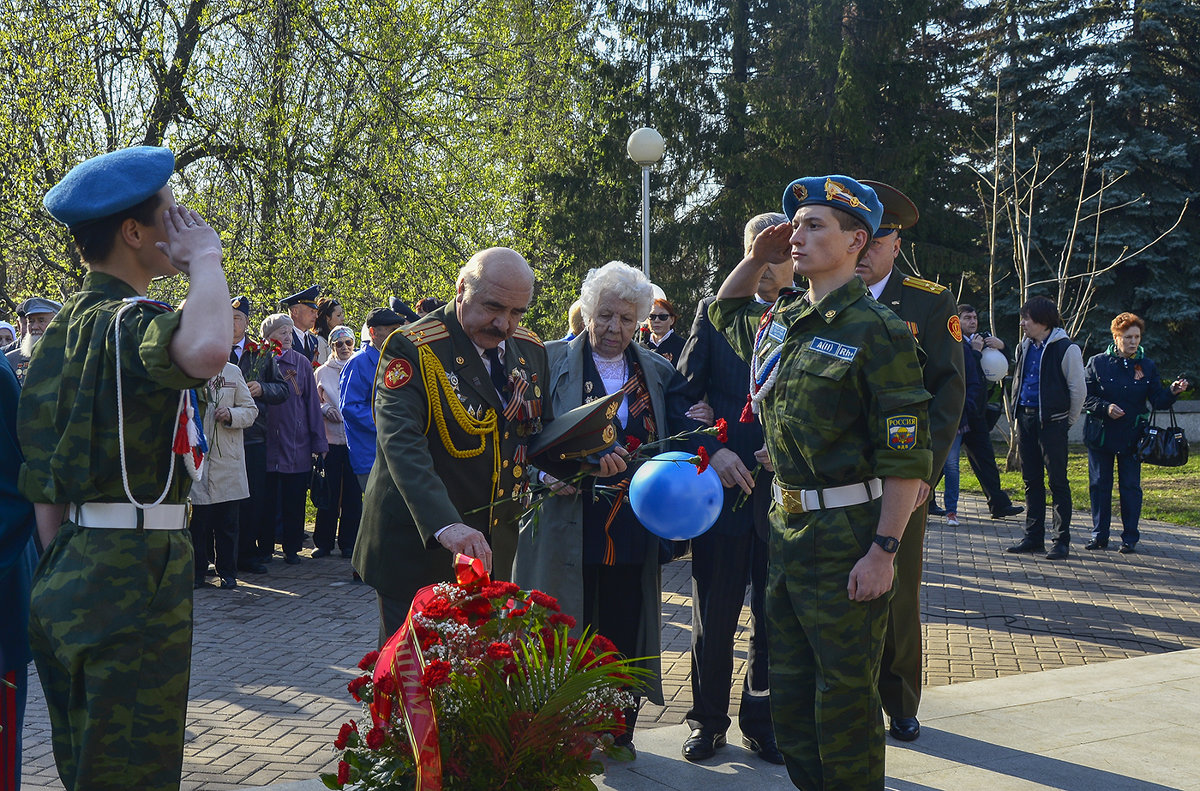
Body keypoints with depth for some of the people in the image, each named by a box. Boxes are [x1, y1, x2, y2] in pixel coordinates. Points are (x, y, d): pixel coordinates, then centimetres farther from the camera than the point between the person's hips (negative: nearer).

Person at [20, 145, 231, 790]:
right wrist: (205, 259, -23)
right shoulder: (132, 322, -16)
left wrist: (61, 577, 20)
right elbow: (206, 350, -42)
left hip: (68, 577, 9)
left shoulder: (62, 326, 12)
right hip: (133, 576, -9)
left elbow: (43, 481, 14)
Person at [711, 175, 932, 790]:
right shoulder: (777, 321, 9)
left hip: (847, 533, -7)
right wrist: (756, 256, 14)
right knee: (789, 691, 16)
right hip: (785, 526, 8)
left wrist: (883, 550, -21)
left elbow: (906, 457, -16)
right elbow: (724, 311, 34)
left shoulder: (877, 332, -14)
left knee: (846, 695, 1)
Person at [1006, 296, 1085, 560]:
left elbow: (1078, 389, -6)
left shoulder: (1066, 349, -9)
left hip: (1052, 421, -7)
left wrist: (1068, 421, -2)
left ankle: (1062, 540, 2)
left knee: (1057, 481, -3)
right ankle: (1033, 537, 17)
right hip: (1025, 419, 7)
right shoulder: (1024, 347, 13)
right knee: (1032, 481, 11)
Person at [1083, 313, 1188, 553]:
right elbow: (1084, 397, -1)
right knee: (1099, 485, 4)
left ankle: (1130, 537, 11)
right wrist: (1105, 408, -17)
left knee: (1131, 487, 2)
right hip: (1101, 434, 0)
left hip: (1132, 437, 1)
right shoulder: (1098, 363, 0)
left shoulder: (1147, 366, 5)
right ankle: (1099, 535, 15)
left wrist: (1172, 392, -20)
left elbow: (1158, 401, -1)